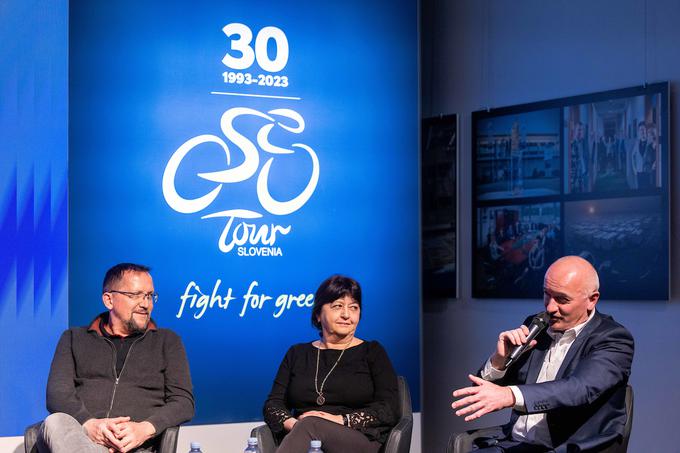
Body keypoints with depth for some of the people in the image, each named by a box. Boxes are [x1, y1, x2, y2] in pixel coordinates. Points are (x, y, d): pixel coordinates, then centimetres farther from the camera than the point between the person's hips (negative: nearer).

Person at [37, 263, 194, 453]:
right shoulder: (74, 338, 22)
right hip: (80, 436, 3)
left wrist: (145, 429, -12)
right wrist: (89, 424, -16)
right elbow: (57, 394, 7)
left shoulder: (167, 341, 21)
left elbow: (184, 402, 10)